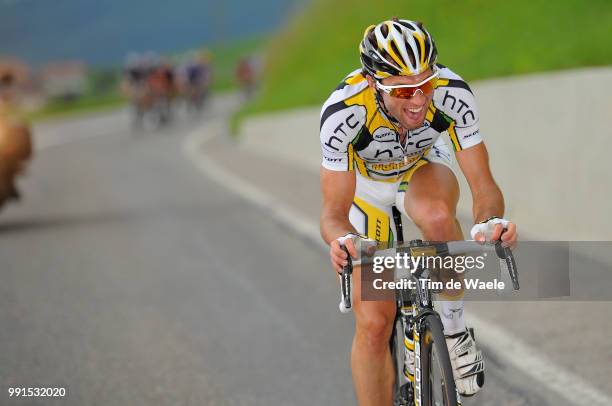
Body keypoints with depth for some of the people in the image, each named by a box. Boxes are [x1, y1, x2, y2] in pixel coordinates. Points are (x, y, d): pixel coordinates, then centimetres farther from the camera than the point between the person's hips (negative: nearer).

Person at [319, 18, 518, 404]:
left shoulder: (453, 94, -34)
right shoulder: (344, 112, -38)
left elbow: (484, 184, -31)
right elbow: (334, 214, -35)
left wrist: (492, 221, -54)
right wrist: (344, 240, -58)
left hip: (422, 169, 0)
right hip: (364, 181, 0)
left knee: (437, 216, -37)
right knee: (373, 323, -9)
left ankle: (455, 331, -16)